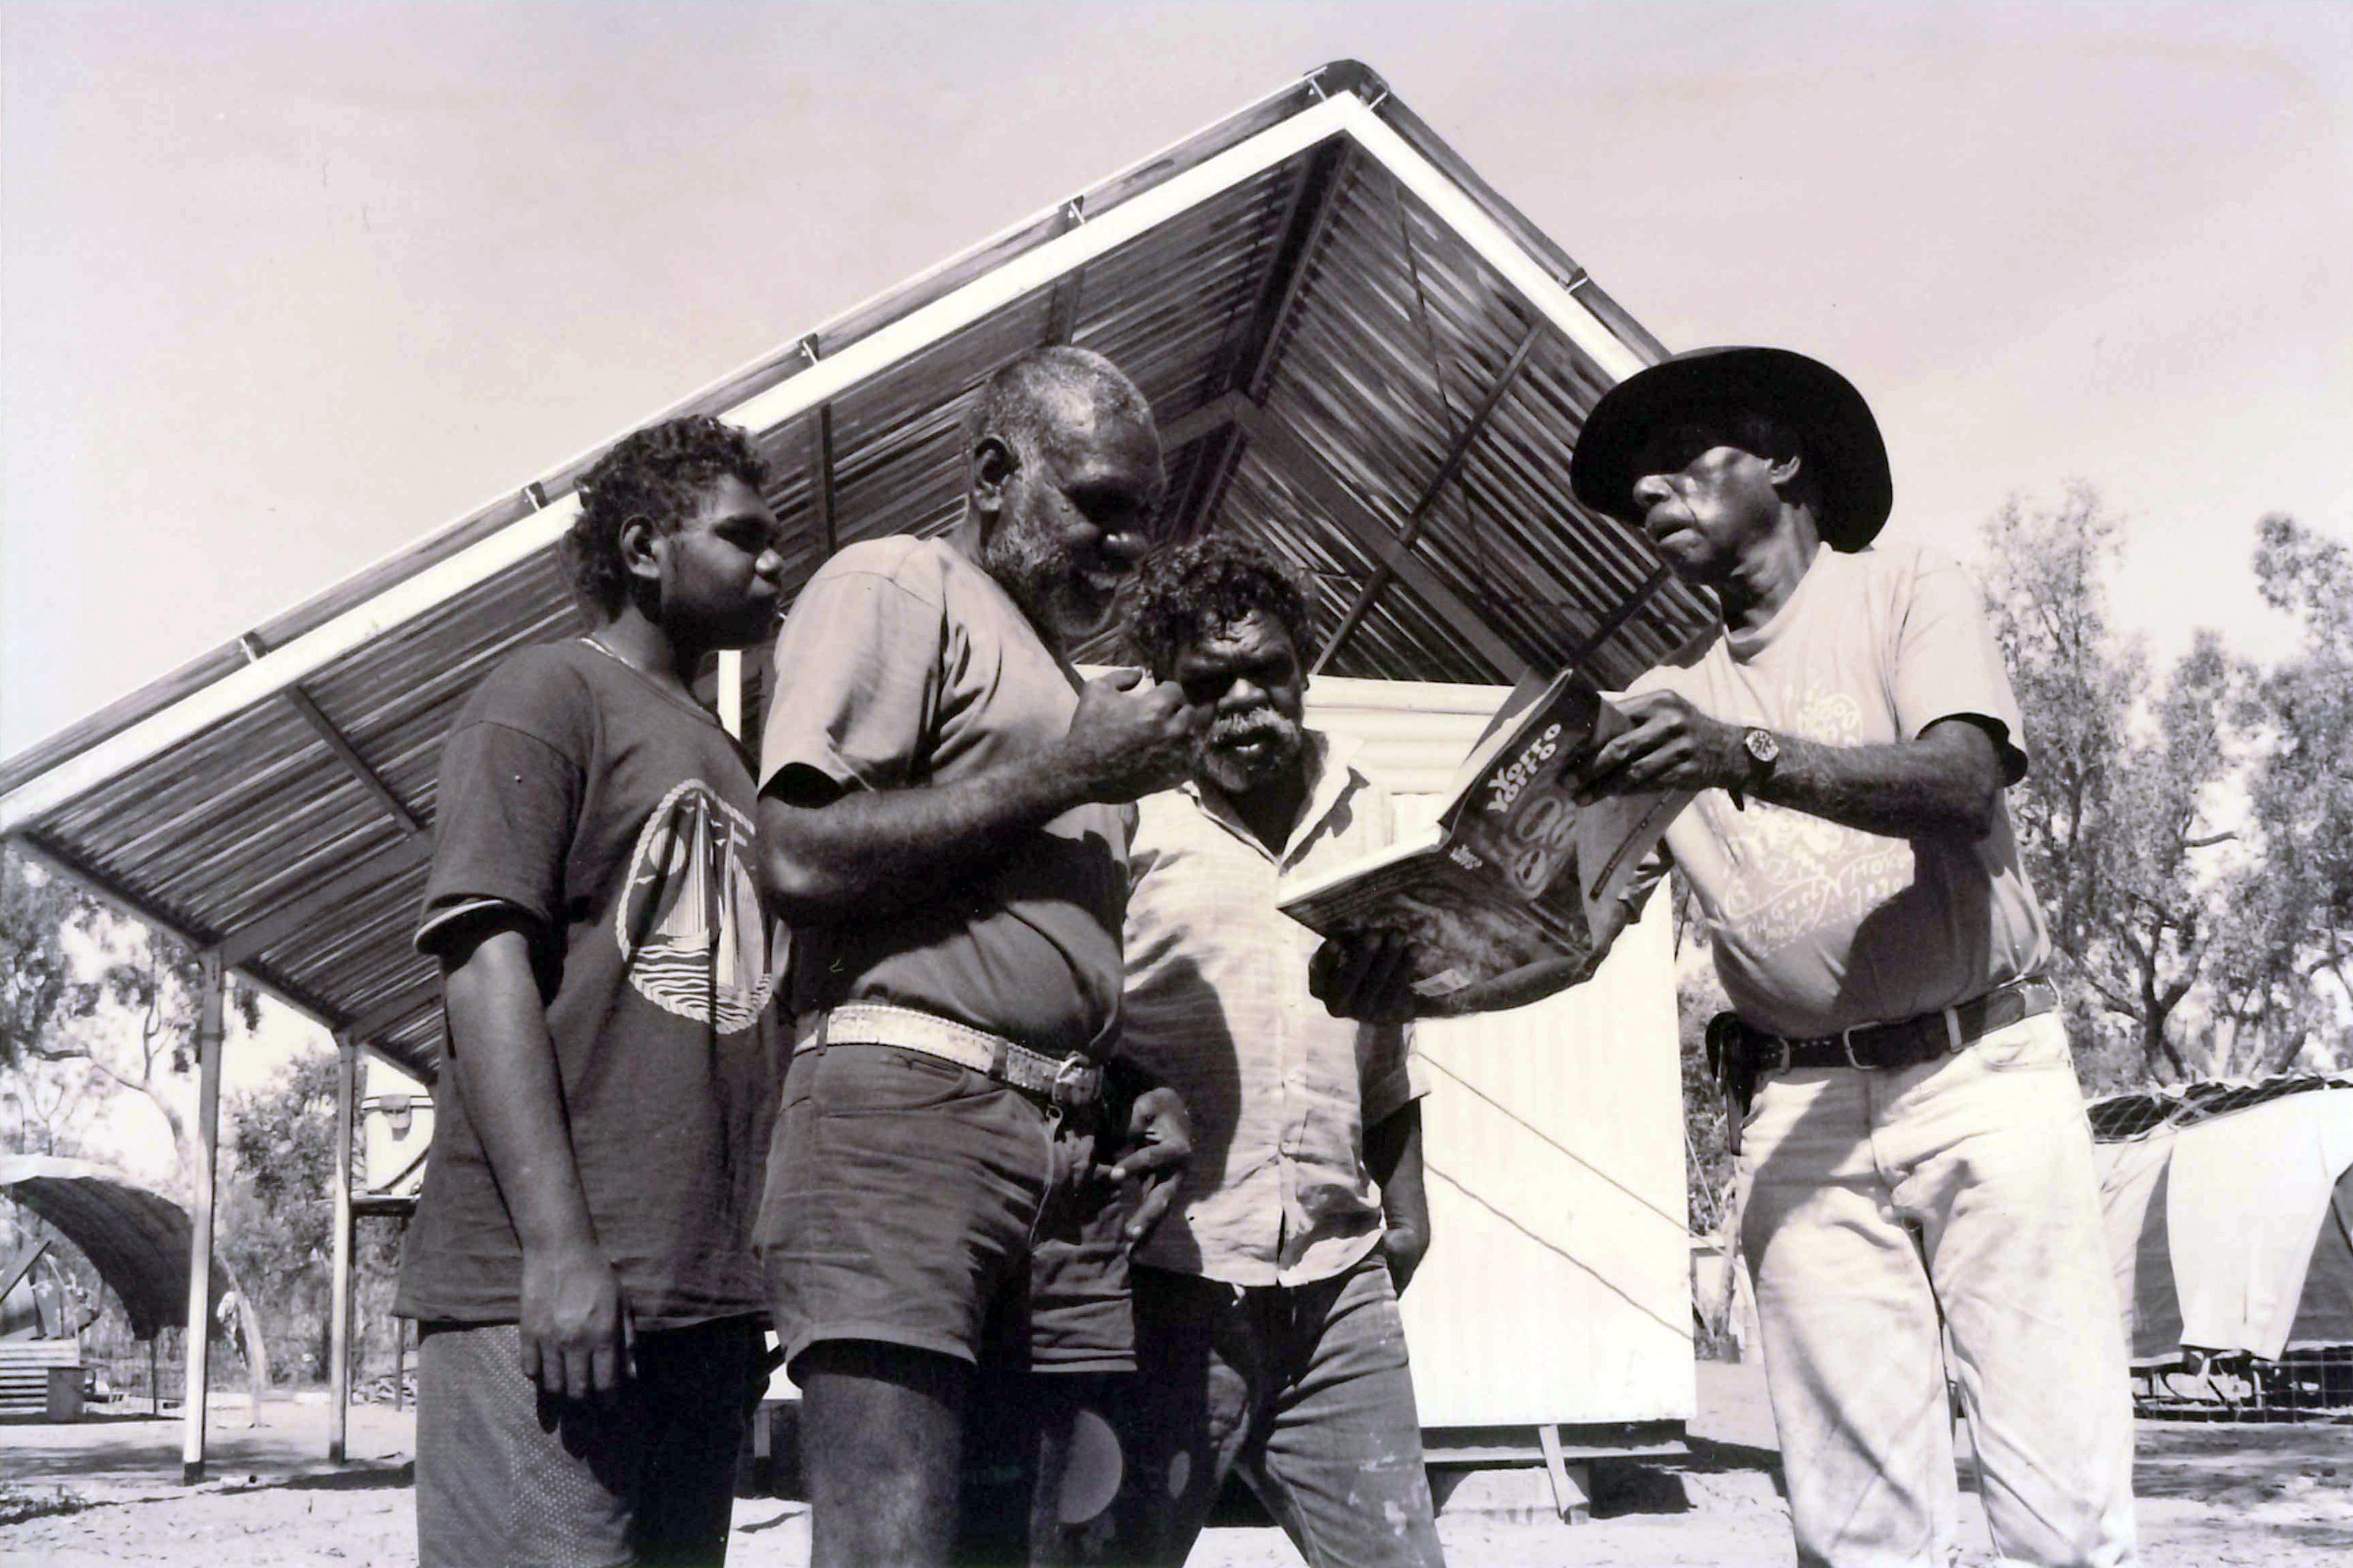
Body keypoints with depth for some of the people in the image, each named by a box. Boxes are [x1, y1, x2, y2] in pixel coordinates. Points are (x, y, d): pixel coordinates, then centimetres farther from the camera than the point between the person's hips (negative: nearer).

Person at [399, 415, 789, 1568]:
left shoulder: (722, 761, 25)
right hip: (548, 1291, -7)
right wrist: (557, 1244, -20)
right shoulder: (549, 695, 2)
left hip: (709, 1298, 8)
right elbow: (486, 959, -10)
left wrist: (773, 1275, 17)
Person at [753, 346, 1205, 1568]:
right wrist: (1057, 775, -7)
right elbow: (801, 862, -13)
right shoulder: (895, 587, 2)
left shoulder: (1069, 690, 27)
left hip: (1063, 1155, 8)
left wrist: (1144, 1092, 13)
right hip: (903, 1104, -8)